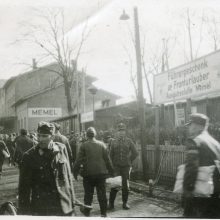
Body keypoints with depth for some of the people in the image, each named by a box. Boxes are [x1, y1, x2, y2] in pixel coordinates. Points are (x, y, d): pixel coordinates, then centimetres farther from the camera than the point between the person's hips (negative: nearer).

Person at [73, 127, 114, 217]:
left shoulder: (84, 145, -5)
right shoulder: (101, 144, 1)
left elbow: (79, 160, -5)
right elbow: (107, 159, 4)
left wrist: (75, 172, 3)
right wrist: (110, 170, 13)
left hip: (88, 173, -1)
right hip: (101, 172, 2)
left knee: (88, 193, 12)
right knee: (102, 193, 7)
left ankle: (86, 211, 23)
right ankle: (103, 212, 10)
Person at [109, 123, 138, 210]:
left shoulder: (129, 141, 4)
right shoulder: (114, 142, 6)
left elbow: (135, 153, 9)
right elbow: (111, 154, 8)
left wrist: (129, 161, 8)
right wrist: (113, 164, 2)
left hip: (126, 167, 0)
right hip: (116, 166, 0)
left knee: (125, 185, 5)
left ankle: (125, 203, 15)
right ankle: (111, 203, 3)